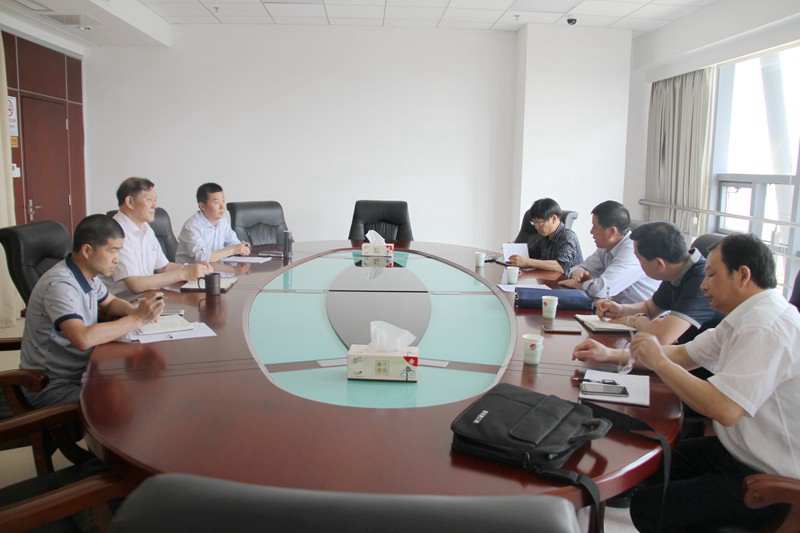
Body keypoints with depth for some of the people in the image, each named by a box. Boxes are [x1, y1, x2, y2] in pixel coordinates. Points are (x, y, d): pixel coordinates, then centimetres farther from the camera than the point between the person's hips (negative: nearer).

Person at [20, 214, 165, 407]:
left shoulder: (88, 273, 0)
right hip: (52, 386, -8)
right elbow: (83, 338, -40)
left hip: (79, 371, 8)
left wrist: (135, 310, -4)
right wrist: (137, 319, -30)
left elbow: (110, 303, 19)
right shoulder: (60, 285, -27)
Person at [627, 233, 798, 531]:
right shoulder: (750, 316, 5)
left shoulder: (766, 327, -26)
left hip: (770, 483, -9)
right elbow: (684, 354, 10)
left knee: (647, 507, -10)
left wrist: (659, 362, -22)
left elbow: (724, 410, -33)